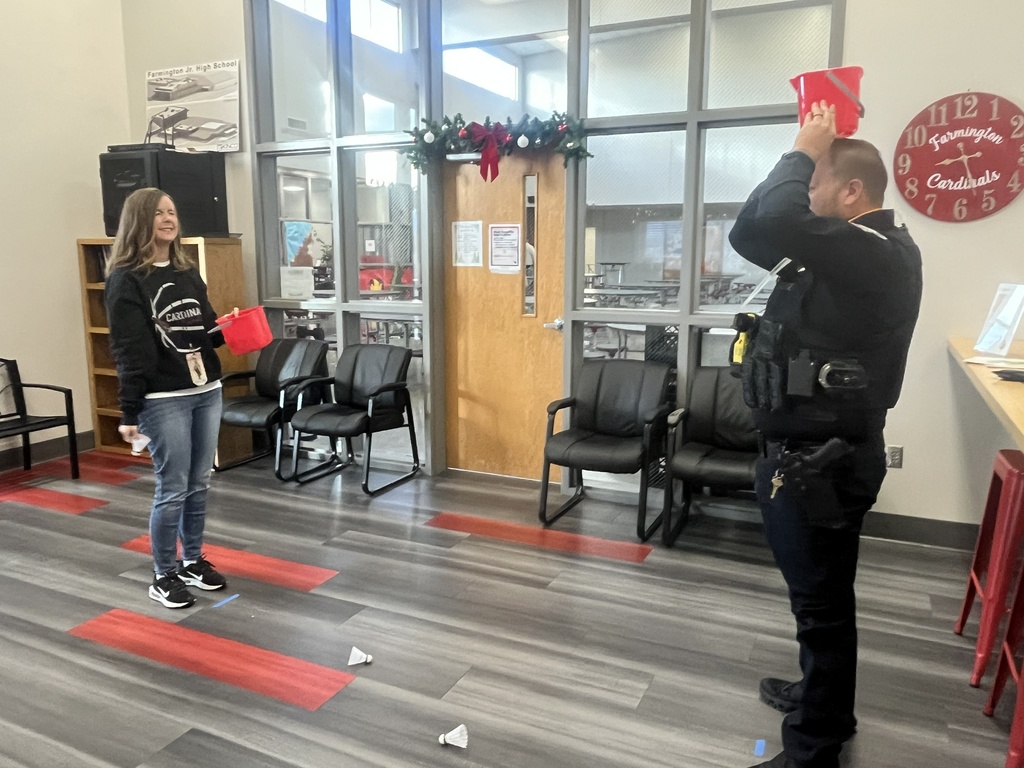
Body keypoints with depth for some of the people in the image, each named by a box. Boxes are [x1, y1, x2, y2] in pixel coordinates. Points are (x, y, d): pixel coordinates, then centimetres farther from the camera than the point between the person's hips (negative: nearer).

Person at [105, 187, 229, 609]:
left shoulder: (188, 272, 13)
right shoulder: (126, 280, -7)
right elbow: (128, 351, -12)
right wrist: (129, 413, -13)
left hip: (207, 391, 6)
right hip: (163, 399, -6)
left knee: (199, 485, 13)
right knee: (173, 490, 0)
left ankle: (193, 561, 30)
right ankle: (164, 575, 18)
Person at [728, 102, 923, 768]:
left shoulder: (876, 254, -21)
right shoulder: (854, 254, 11)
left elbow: (772, 221, -37)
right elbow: (752, 235, 18)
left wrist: (803, 151, -18)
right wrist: (810, 162, 7)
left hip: (821, 461, -10)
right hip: (812, 452, 10)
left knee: (822, 602, 3)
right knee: (820, 595, 23)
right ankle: (824, 702, 43)